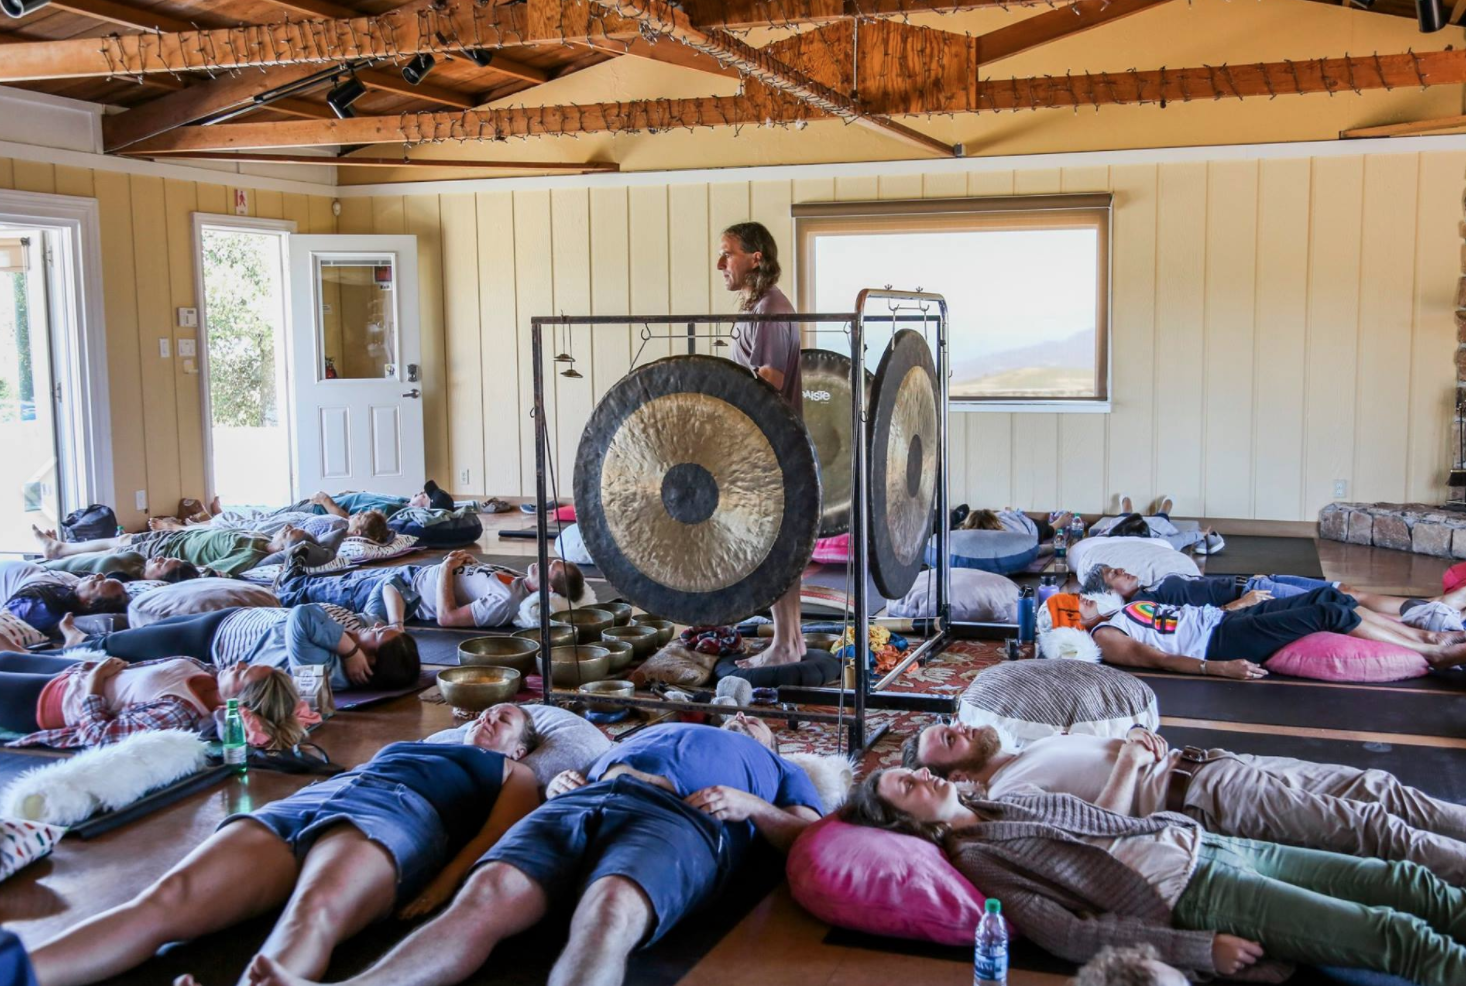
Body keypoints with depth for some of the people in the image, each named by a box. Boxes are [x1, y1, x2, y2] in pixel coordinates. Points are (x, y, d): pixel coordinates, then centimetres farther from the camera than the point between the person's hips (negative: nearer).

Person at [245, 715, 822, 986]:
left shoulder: (775, 769, 37)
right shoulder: (640, 736, 45)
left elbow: (810, 837, 18)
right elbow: (571, 786, 33)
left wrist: (749, 805, 1)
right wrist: (560, 784, 11)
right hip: (581, 800, 4)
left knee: (609, 912, -39)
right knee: (488, 895, -29)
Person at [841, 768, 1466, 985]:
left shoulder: (1002, 805, 16)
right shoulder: (975, 857, -9)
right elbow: (1068, 934, -17)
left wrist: (1131, 764, 29)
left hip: (1198, 842, 8)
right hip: (1192, 895, -8)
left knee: (1403, 881, 2)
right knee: (1394, 934, -17)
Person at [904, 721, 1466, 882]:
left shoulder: (1028, 752, 20)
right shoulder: (1008, 796, -8)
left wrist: (1138, 735, 3)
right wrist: (1128, 763, -13)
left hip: (1198, 762, 9)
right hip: (1204, 801, -9)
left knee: (1373, 788, 2)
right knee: (1369, 826, -14)